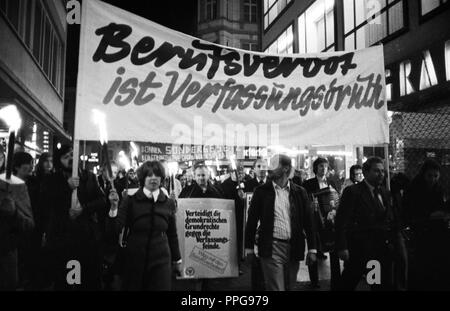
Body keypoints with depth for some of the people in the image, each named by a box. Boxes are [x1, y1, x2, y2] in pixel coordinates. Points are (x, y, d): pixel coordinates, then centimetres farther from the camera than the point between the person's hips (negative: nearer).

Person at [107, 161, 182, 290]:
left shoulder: (168, 203, 4)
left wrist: (177, 260, 14)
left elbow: (172, 234, 10)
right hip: (134, 259, -1)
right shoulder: (131, 200, -2)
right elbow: (116, 229, -9)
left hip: (161, 261, 1)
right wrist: (114, 207, -23)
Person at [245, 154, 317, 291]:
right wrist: (249, 247, 0)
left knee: (289, 287, 14)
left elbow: (308, 222, 6)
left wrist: (312, 249, 2)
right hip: (271, 248, -2)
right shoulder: (262, 191, 0)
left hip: (294, 249, 3)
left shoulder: (300, 192, 4)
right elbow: (252, 220, 2)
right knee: (275, 287, -5)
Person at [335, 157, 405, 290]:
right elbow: (342, 222, -14)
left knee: (385, 286, 13)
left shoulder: (385, 193, 12)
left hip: (383, 251, 6)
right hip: (359, 251, -6)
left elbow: (393, 221, 11)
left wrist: (397, 241, -3)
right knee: (347, 285, 5)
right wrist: (342, 247, -20)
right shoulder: (352, 192, -9)